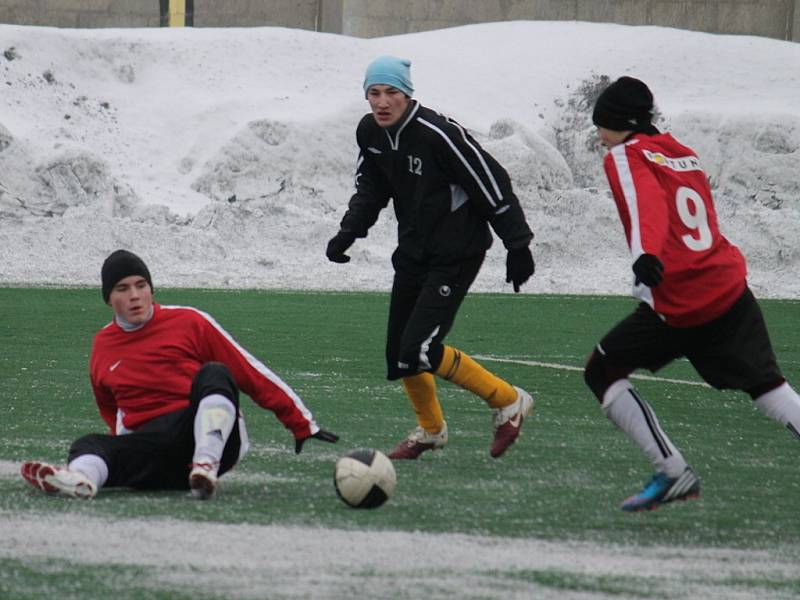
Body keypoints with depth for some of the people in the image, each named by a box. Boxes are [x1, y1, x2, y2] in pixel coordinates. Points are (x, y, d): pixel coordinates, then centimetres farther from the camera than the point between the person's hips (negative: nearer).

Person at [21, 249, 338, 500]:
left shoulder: (188, 322, 6)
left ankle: (206, 465, -53)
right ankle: (81, 480, -63)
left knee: (214, 375, -30)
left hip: (215, 435, -3)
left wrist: (303, 426, 5)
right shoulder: (102, 347, 19)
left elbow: (251, 373, 6)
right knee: (90, 446, -25)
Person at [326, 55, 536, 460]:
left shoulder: (438, 134, -23)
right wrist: (349, 233, 1)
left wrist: (517, 245, -17)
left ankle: (508, 401, 0)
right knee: (398, 354, 11)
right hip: (413, 252, 8)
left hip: (456, 255, -8)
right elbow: (370, 188, 16)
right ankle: (430, 429, 38)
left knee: (418, 350, -17)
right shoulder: (370, 134, -1)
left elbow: (491, 184, -18)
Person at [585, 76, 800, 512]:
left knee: (602, 373, 7)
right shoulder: (685, 155, 19)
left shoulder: (626, 157, -2)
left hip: (678, 308, -7)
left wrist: (646, 254, -38)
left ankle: (673, 473, 0)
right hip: (732, 291, 7)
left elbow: (646, 203, -21)